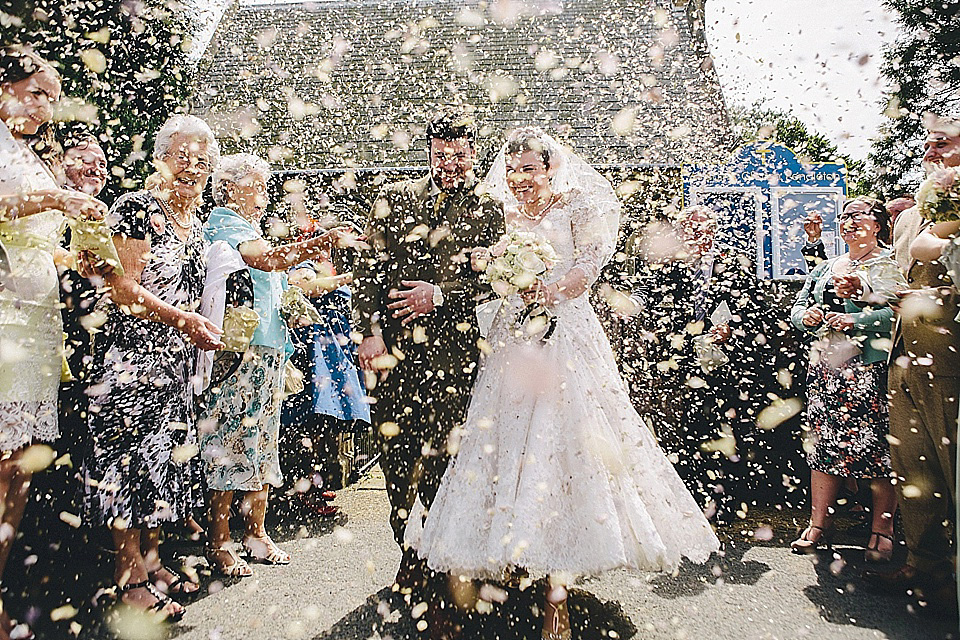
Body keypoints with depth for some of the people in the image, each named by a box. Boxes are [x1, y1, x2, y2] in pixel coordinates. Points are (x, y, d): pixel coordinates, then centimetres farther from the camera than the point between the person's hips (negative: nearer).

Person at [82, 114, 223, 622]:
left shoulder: (193, 223, 15)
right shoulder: (137, 208, -9)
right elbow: (123, 287, -17)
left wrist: (210, 328, 10)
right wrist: (183, 319, -21)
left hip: (176, 361, 8)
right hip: (131, 355, -8)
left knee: (166, 457, 11)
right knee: (132, 456, -5)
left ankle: (151, 560, 23)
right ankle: (131, 579, 5)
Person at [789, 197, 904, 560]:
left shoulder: (891, 265, 2)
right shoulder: (825, 268, 20)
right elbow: (798, 308, 21)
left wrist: (857, 320, -20)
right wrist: (806, 316, -1)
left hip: (872, 370, -5)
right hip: (825, 367, 5)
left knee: (878, 446, -4)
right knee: (823, 444, 4)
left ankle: (882, 530, 8)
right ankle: (818, 524, 11)